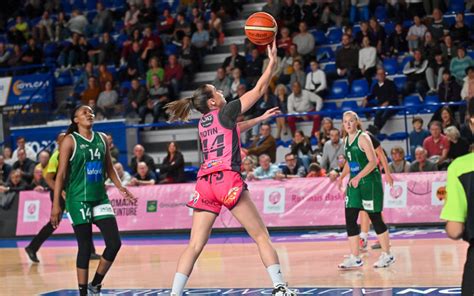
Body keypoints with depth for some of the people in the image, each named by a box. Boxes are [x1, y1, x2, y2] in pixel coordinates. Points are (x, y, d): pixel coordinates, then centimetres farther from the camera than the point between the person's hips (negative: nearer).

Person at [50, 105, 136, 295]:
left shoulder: (102, 139, 10)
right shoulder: (70, 141, -5)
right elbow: (61, 174, -7)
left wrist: (121, 188, 8)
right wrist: (56, 205, -12)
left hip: (100, 199, 5)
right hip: (78, 200, -5)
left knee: (114, 243, -2)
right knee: (85, 248, -3)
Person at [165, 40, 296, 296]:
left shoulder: (203, 122, 22)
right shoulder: (225, 112, 4)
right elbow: (258, 90, 8)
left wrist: (260, 119, 46)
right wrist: (272, 62, 16)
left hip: (205, 183, 6)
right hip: (228, 180, -6)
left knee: (195, 245, 1)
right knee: (261, 236, 1)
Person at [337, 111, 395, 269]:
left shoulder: (363, 137, -12)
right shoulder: (346, 140, 11)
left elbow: (373, 161, -19)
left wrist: (358, 177, -26)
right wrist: (342, 177, 9)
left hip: (370, 181, -7)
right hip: (354, 183, 7)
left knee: (375, 218, -1)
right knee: (350, 219, 0)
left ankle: (387, 255, 12)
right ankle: (355, 258, 5)